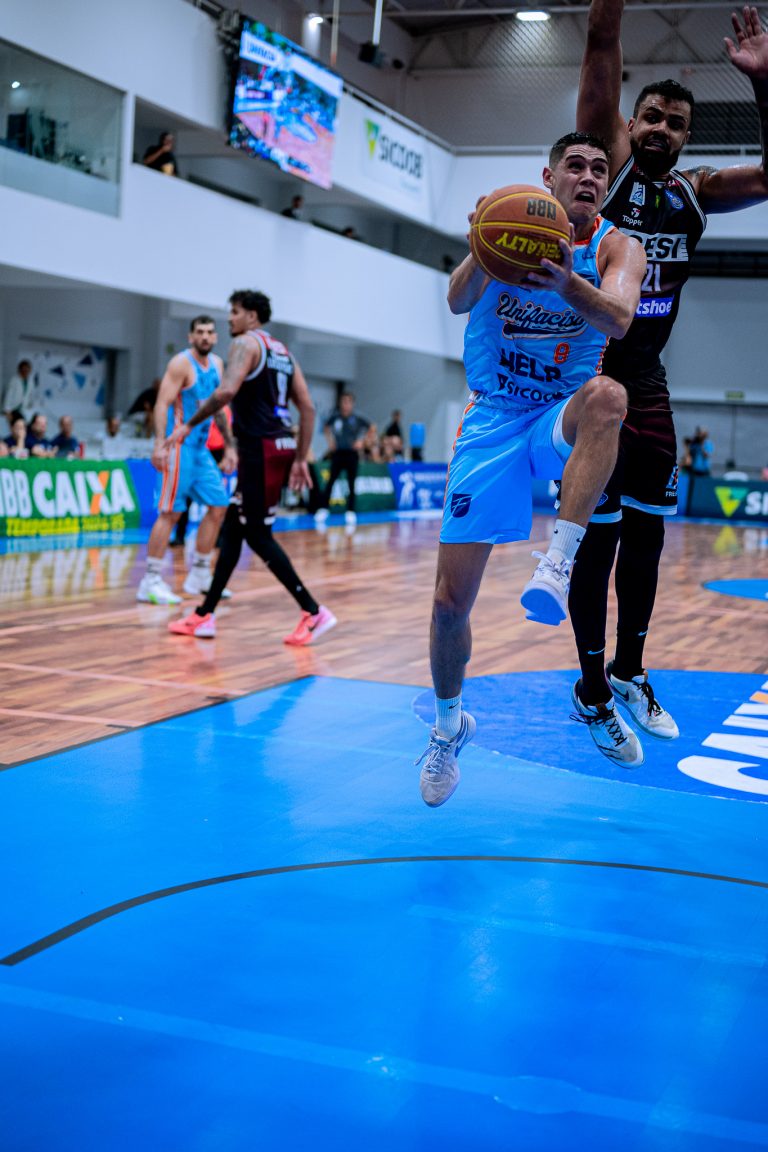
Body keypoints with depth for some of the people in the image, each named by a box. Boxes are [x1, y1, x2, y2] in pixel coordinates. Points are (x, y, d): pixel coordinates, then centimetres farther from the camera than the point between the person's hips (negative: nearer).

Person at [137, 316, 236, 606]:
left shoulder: (216, 364, 13)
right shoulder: (181, 363, -11)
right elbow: (162, 404, -17)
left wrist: (229, 446, 19)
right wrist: (160, 443, -28)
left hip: (201, 447, 9)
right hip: (179, 446, -9)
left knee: (218, 506, 8)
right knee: (170, 512, -10)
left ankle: (198, 575, 18)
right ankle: (150, 582, -6)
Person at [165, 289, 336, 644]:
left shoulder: (246, 343, -5)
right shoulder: (282, 351, 21)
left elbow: (227, 391, -23)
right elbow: (308, 408, 16)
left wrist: (189, 425, -13)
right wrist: (300, 459, 17)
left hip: (260, 449, -9)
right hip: (282, 446, 9)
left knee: (258, 535, -4)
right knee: (233, 529, 14)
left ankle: (313, 612, -7)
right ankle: (205, 615, 19)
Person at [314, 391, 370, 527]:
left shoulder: (357, 419, -6)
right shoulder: (335, 417, -1)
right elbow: (326, 427, 18)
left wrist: (361, 441, -2)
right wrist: (330, 440, 6)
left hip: (352, 454, -1)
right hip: (338, 453, 1)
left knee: (351, 484, -1)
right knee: (331, 481, -4)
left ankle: (350, 512, 4)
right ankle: (322, 509, -1)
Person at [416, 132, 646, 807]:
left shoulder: (617, 248, -3)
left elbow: (618, 320, -24)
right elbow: (459, 301, -19)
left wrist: (568, 285, -45)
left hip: (561, 420, 0)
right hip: (493, 422, 0)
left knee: (606, 396, -39)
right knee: (451, 599, -3)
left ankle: (559, 563, -38)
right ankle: (448, 724, 22)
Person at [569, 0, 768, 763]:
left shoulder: (695, 193, 8)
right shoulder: (608, 162, -4)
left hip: (649, 386, 6)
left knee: (647, 535, 12)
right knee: (598, 539, -1)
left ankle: (629, 673, 28)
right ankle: (592, 691, 12)